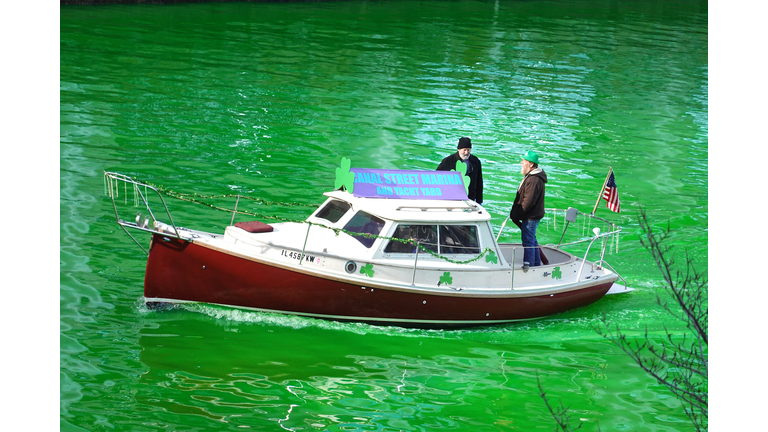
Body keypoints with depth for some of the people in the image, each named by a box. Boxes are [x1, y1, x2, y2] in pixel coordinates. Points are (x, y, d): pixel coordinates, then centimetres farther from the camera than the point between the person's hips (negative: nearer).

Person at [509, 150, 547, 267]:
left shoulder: (534, 180, -23)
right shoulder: (530, 176, 12)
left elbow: (528, 202, -25)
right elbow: (522, 198, 20)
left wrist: (516, 215, -16)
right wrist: (514, 213, 14)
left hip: (530, 217, -11)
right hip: (531, 216, 11)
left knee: (528, 242, -6)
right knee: (532, 241, 19)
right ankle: (537, 265, 28)